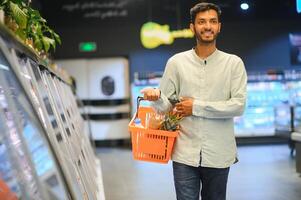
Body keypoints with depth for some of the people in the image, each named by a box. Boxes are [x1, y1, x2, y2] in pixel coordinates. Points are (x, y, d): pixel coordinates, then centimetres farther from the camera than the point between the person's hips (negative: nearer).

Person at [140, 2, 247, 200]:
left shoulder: (233, 63, 0)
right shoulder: (176, 62, 4)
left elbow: (238, 105, -9)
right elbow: (167, 105, 3)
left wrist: (197, 107, -12)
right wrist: (156, 96, -20)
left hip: (218, 155, 0)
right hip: (185, 154, 0)